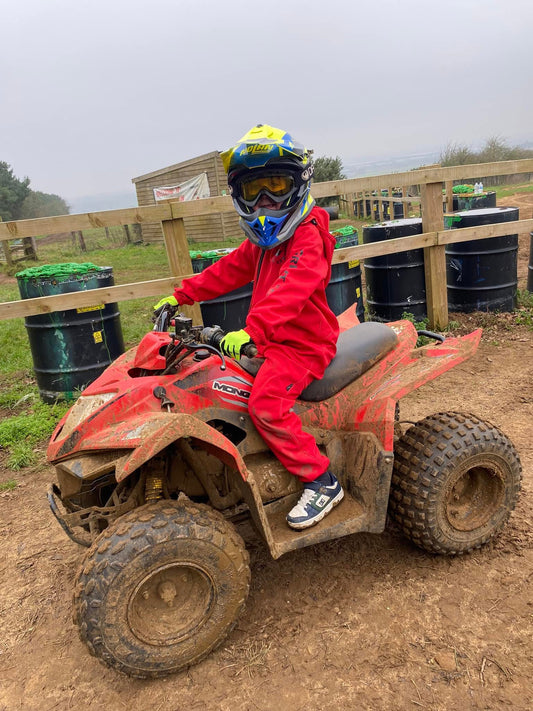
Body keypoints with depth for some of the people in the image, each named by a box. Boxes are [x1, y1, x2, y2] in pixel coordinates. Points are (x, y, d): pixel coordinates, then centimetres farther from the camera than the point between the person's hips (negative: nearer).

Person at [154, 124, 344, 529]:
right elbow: (227, 271, 19)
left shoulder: (307, 238, -16)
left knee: (266, 401, -27)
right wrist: (181, 296, 15)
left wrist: (253, 330, -46)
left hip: (304, 344, -9)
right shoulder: (261, 242, 15)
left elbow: (290, 291, -33)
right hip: (273, 340, 10)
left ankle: (321, 481, -13)